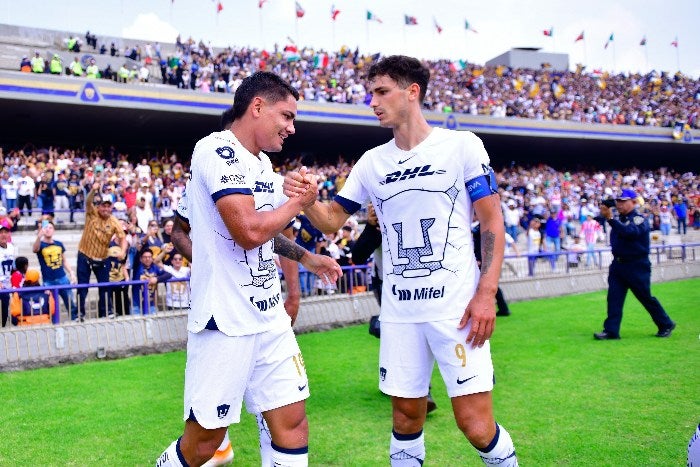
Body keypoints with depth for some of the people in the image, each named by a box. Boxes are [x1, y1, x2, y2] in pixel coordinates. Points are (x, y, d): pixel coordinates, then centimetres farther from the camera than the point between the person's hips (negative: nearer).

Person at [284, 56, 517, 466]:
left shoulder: (462, 145, -3)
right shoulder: (372, 162, 9)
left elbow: (493, 223, -3)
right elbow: (332, 220, 12)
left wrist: (487, 294, -12)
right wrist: (307, 199, -11)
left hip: (457, 307, -4)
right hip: (398, 311, 4)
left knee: (476, 425, -4)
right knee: (406, 417, 11)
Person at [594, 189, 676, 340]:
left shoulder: (639, 219, -11)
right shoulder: (619, 219, 12)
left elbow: (628, 232, -33)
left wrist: (610, 218, -40)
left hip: (637, 266, -7)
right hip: (618, 264, 7)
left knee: (646, 298, 4)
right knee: (613, 298, -1)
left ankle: (666, 325, 23)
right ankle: (611, 330, 0)